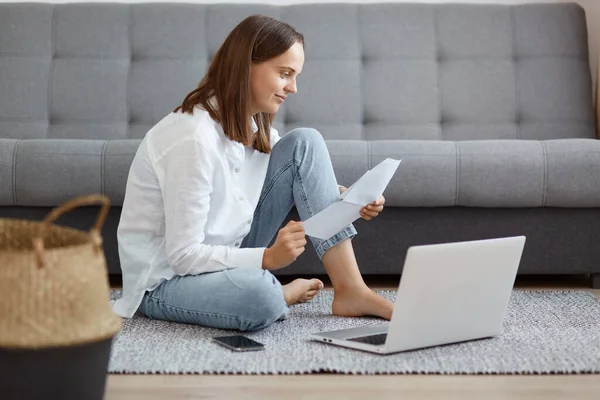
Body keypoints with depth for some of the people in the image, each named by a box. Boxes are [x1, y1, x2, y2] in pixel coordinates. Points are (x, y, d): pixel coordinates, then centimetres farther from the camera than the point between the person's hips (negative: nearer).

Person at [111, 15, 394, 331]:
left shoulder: (253, 124, -1)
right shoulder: (193, 138, -26)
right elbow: (182, 255, -25)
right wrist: (268, 258, -32)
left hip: (224, 256, 8)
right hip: (165, 279, -8)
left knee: (304, 144, -6)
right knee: (258, 296, -42)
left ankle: (351, 290, -7)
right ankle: (280, 294, -4)